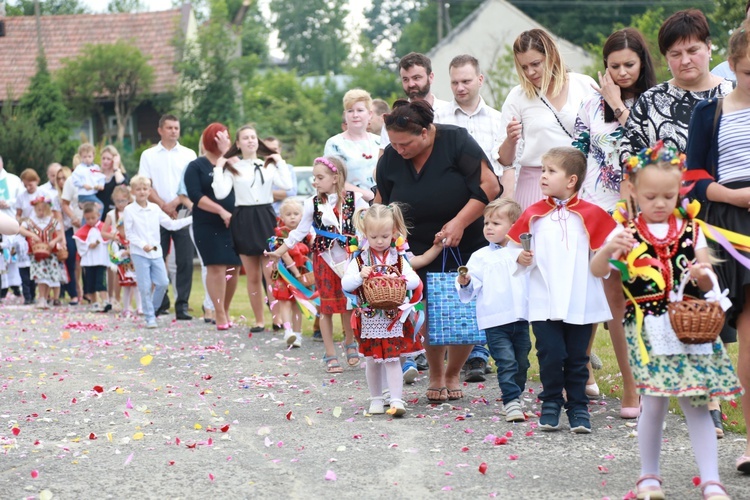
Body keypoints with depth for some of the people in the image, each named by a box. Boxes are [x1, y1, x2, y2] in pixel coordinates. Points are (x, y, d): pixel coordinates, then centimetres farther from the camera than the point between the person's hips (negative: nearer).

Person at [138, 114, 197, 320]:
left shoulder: (188, 154, 9)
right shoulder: (149, 155, 8)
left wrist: (174, 203, -10)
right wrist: (163, 205, -9)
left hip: (182, 211, 0)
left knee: (185, 260, -6)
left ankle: (182, 305, -4)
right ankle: (160, 304, 10)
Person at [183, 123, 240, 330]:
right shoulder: (196, 166, 2)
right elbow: (196, 196, -9)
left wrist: (228, 154, -9)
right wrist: (221, 211, -17)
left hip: (233, 223, 4)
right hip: (208, 225, -4)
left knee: (233, 267, 3)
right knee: (216, 267, -10)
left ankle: (225, 311, 16)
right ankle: (219, 315, -6)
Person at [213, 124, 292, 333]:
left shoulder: (269, 166, 8)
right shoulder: (232, 168, 5)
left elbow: (287, 185, -7)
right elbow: (221, 193, -9)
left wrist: (280, 163, -1)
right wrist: (219, 168, -6)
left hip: (266, 217, 0)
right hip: (244, 220, 0)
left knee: (271, 273, -9)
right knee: (253, 276, 5)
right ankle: (259, 320, 12)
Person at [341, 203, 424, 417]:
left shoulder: (398, 258, 1)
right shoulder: (359, 259, -1)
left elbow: (415, 281, -6)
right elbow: (345, 284, -6)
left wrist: (400, 279, -24)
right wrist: (360, 276, -23)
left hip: (393, 317, -1)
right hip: (369, 318, 1)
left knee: (392, 359, -5)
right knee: (372, 360, 10)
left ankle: (396, 400, -4)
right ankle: (376, 399, 22)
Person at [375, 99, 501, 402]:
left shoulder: (456, 141, -16)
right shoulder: (390, 159, -4)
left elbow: (490, 186, -19)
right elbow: (382, 205, 7)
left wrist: (459, 223, -26)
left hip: (466, 247, -2)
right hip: (420, 251, 2)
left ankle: (453, 374, 18)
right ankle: (435, 375, 14)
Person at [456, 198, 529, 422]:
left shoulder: (523, 253, 10)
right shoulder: (481, 257, 4)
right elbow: (470, 291, -1)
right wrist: (465, 283, -20)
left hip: (521, 318, 3)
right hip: (495, 321, -3)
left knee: (521, 363, 11)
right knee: (506, 363, -11)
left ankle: (516, 398, 26)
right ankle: (511, 402, -10)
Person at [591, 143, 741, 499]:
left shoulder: (691, 231, 7)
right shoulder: (627, 232, 2)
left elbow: (708, 284, 10)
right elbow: (597, 270, -5)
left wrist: (703, 274, -13)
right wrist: (609, 249, -25)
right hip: (648, 329, -1)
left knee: (696, 405, 0)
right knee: (654, 403, -1)